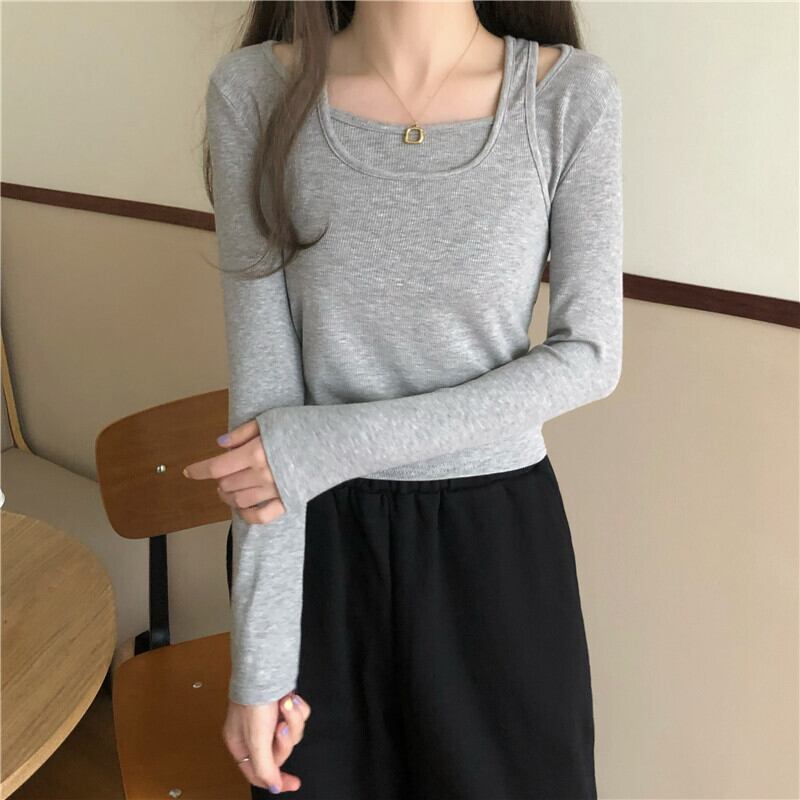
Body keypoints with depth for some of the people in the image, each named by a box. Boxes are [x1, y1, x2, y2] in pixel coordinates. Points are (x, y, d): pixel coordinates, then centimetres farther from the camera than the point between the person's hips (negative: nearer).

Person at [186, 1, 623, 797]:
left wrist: (342, 441, -18)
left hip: (495, 541, 0)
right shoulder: (255, 90, -10)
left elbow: (589, 358, -9)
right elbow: (262, 383, -11)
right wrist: (258, 656, -12)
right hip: (316, 545, 1)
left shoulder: (572, 94, -11)